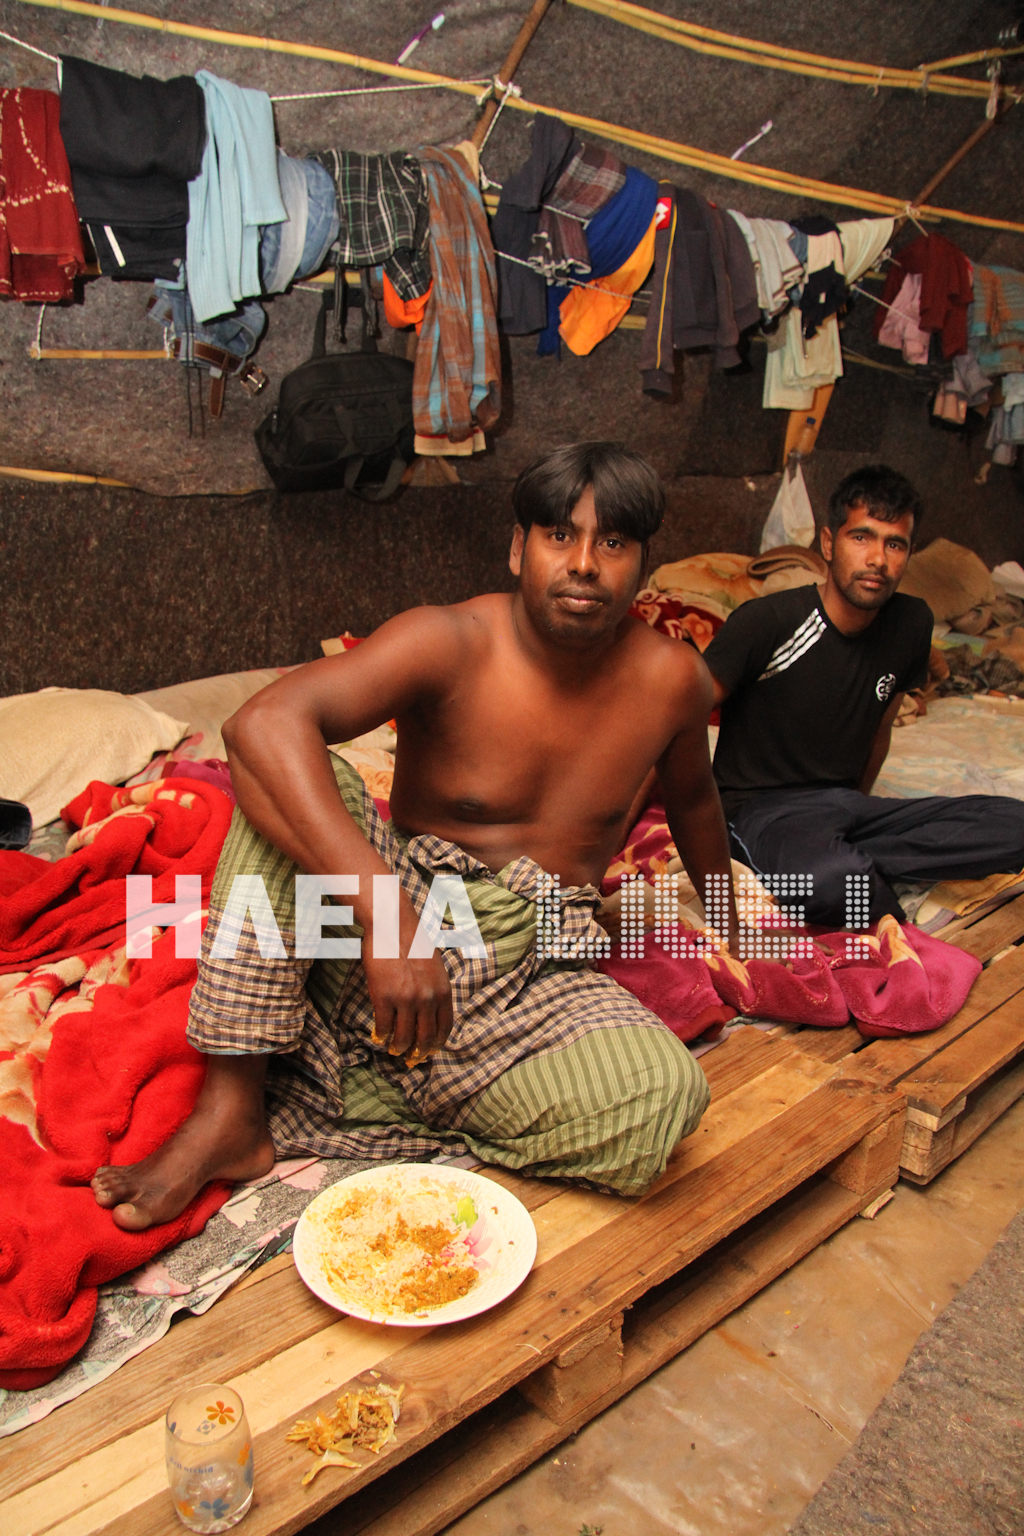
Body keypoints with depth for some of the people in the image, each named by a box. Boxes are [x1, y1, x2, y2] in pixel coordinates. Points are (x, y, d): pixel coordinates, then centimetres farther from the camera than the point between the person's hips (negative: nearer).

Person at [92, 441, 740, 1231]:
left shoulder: (671, 678, -2)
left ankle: (301, 1106, -18)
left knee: (665, 1099, -28)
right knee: (296, 779, -26)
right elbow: (262, 721, -31)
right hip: (382, 927, -2)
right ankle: (232, 1107, -22)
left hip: (531, 981, 3)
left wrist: (726, 930, 32)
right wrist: (386, 914, -41)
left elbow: (692, 796, 20)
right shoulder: (449, 643, -14)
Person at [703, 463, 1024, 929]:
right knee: (827, 880, -43)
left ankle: (852, 859, -20)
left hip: (847, 805, 7)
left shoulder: (912, 624, 3)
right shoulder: (766, 621, -16)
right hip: (761, 807, -7)